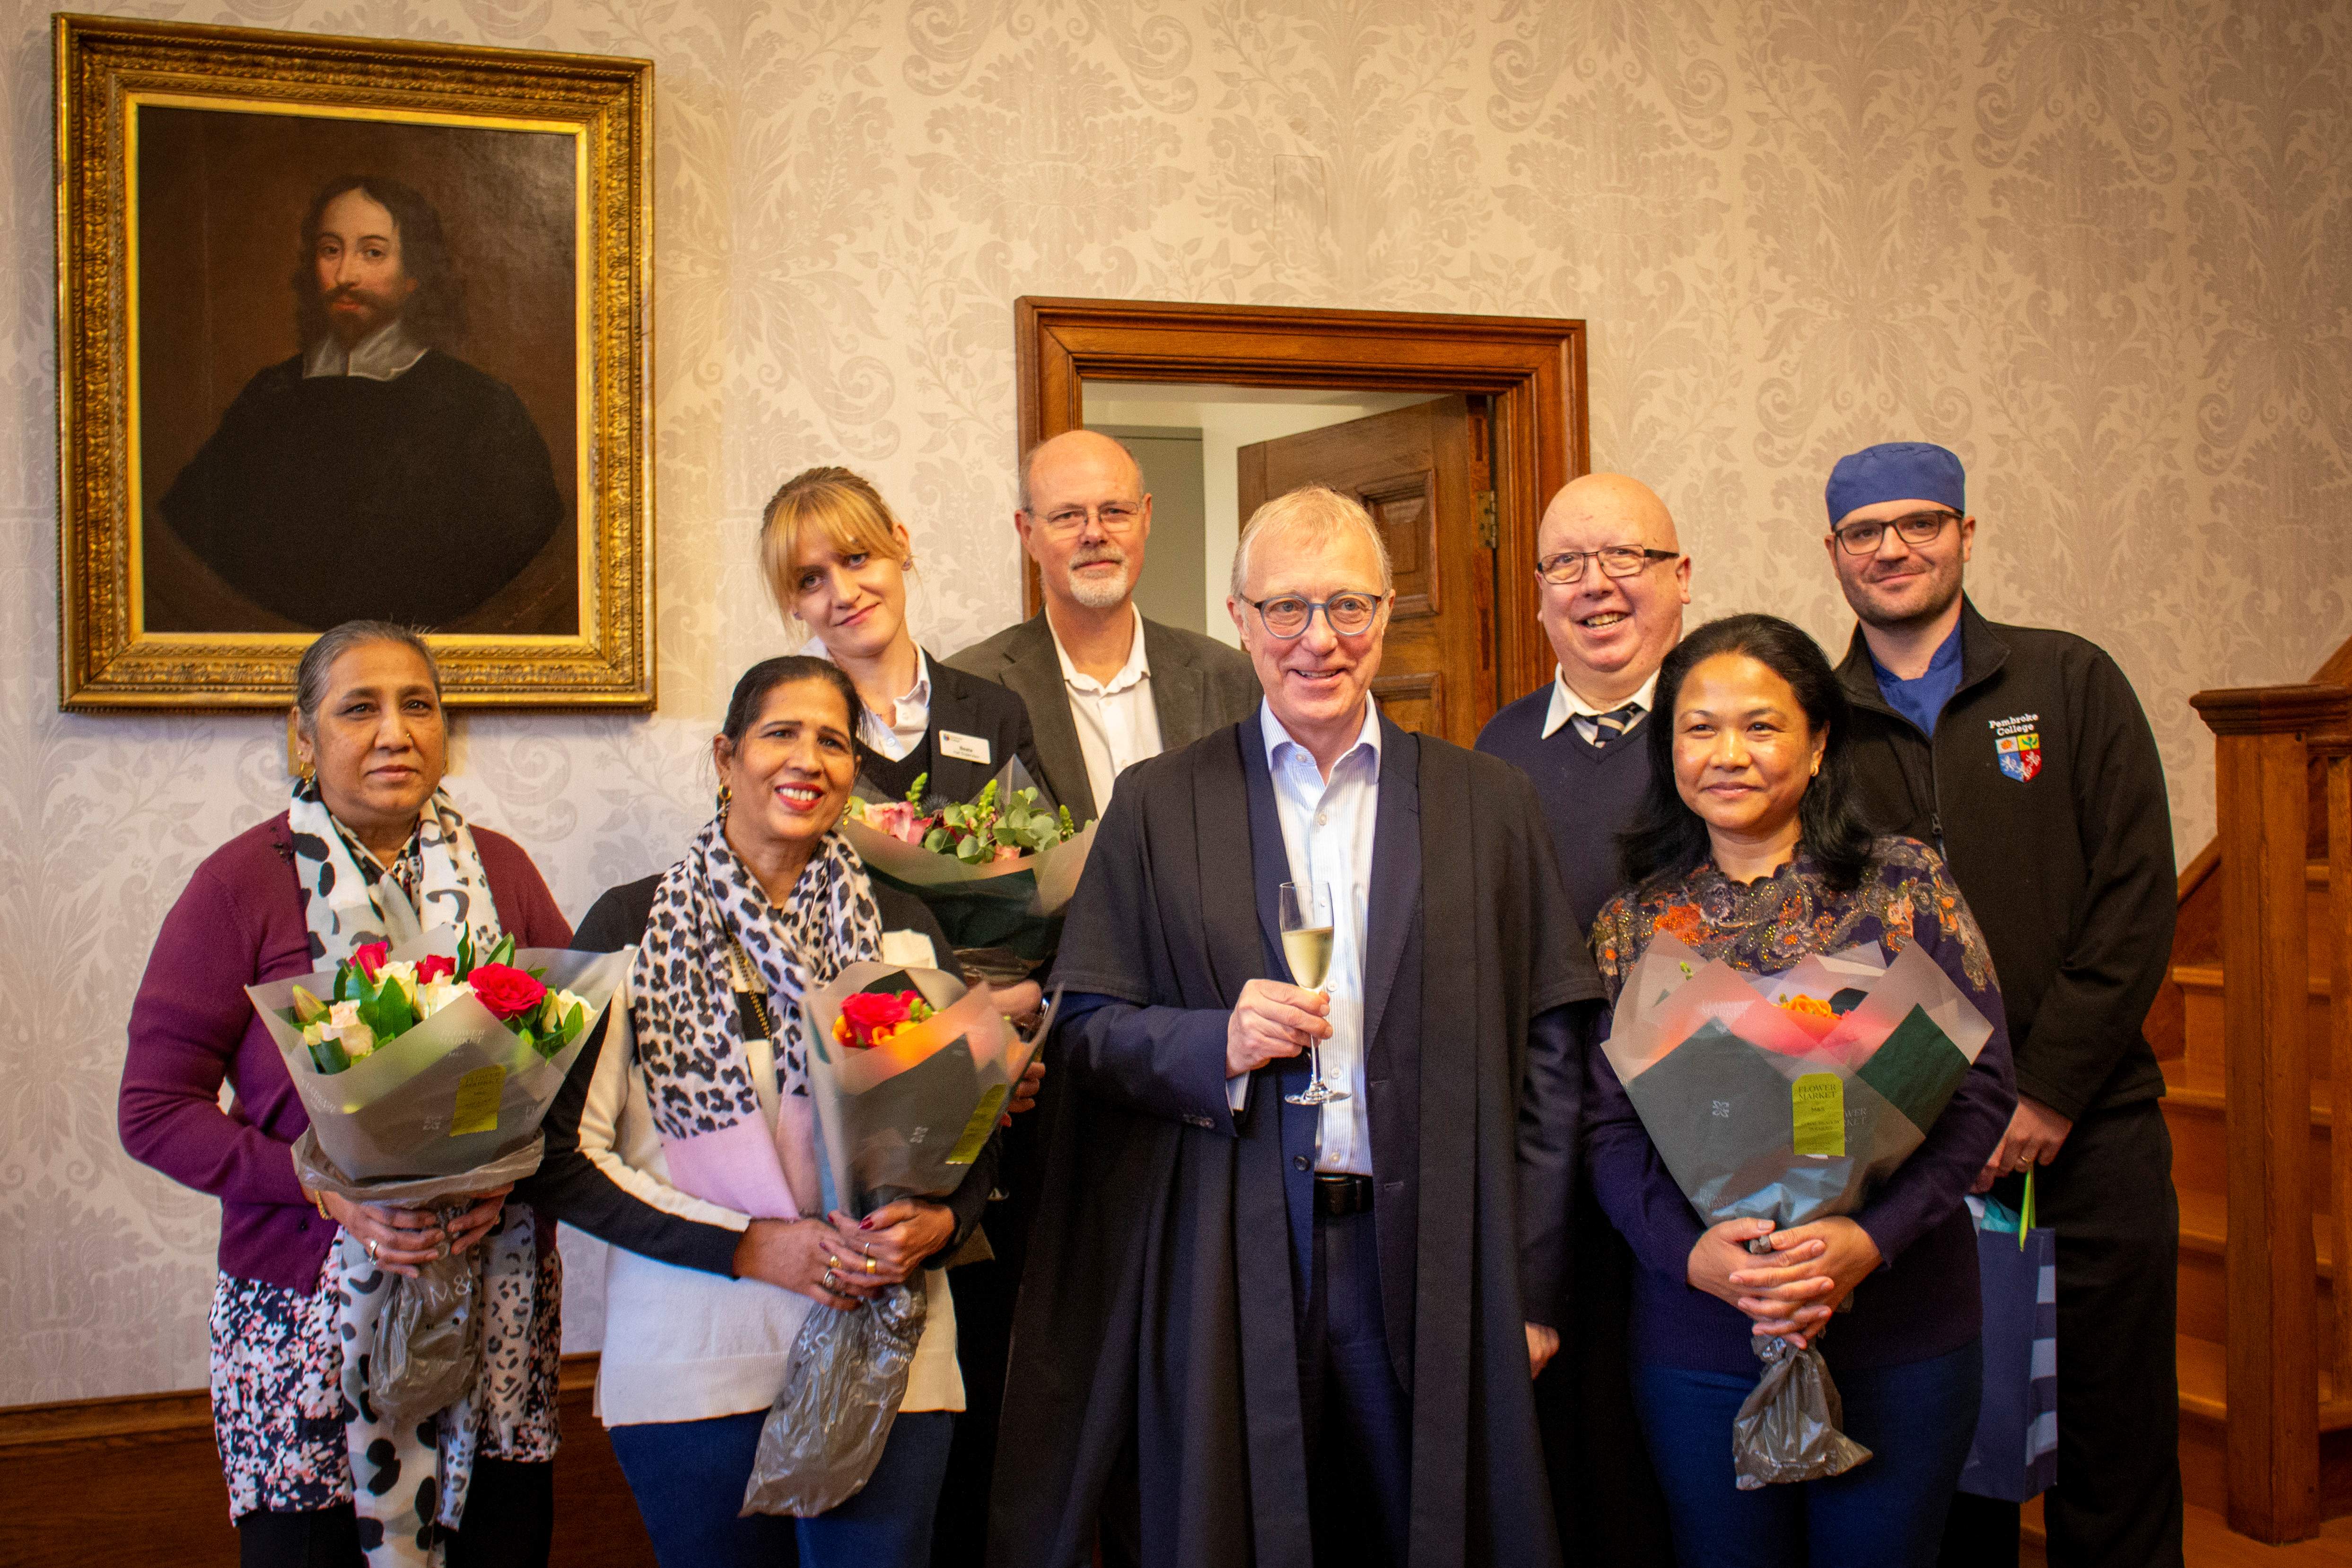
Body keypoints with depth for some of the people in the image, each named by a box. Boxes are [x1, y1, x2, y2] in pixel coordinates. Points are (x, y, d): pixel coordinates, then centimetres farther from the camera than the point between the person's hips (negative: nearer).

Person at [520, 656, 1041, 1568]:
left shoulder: (902, 929, 8)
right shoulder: (633, 928, 0)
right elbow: (563, 1155, -4)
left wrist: (938, 1222, -10)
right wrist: (753, 1247, -12)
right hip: (691, 1358, -1)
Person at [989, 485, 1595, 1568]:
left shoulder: (1491, 805, 6)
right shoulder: (1158, 805, 6)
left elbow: (1549, 1053, 4)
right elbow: (1086, 1032, 5)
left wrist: (1533, 1287, 0)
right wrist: (1217, 1043, -15)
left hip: (1432, 1271, 1)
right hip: (1222, 1270, 0)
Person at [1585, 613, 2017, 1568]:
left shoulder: (1908, 886, 0)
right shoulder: (1631, 925, 4)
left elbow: (1983, 1089, -4)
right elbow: (1609, 1126, 1)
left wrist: (1870, 1239, -17)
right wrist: (1690, 1252, -17)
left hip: (1902, 1331, -1)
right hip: (1697, 1339, 1)